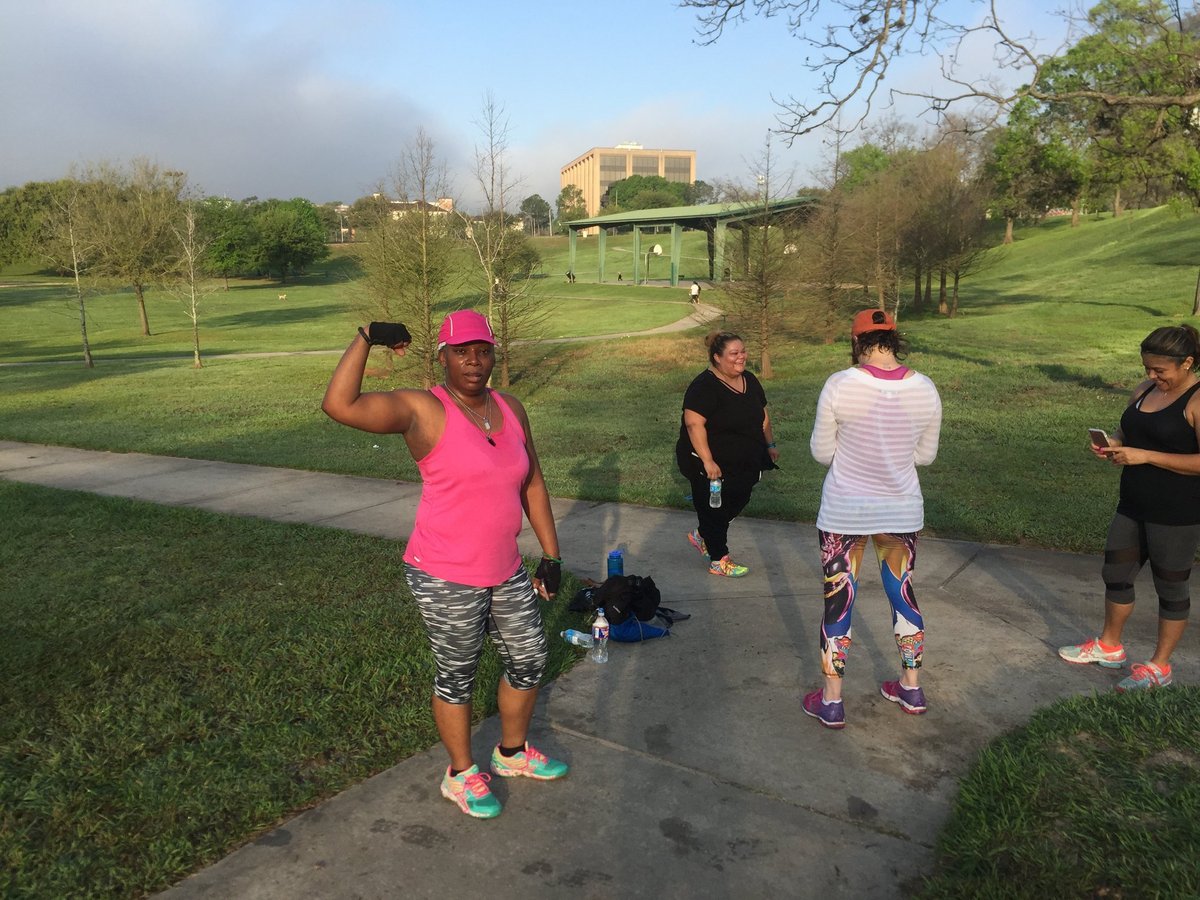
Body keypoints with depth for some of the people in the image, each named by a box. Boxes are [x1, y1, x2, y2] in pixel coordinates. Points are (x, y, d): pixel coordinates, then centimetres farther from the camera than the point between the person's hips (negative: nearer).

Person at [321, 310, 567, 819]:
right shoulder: (423, 410, -15)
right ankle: (461, 776, 36)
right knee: (457, 676, 11)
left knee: (529, 659, 19)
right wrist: (366, 338, -25)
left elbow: (532, 482, 12)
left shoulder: (510, 409, 4)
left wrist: (550, 554, 10)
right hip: (445, 579, -7)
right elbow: (340, 405, -29)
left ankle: (513, 753, 45)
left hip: (505, 572, 7)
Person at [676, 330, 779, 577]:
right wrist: (707, 461, -31)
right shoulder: (705, 386, -20)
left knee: (737, 502, 18)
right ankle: (719, 561, 19)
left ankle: (701, 535, 40)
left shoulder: (749, 381, 7)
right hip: (711, 466, -8)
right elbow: (694, 423, -27)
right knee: (714, 510, 4)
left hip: (743, 465, 8)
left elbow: (762, 415, 18)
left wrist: (770, 444, 17)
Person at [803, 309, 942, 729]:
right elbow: (925, 455, 4)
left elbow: (822, 452, -8)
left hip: (844, 512, -3)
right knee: (903, 593, 20)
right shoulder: (925, 389, -6)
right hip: (902, 510, 3)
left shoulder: (839, 385, -17)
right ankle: (911, 689, 36)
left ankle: (831, 703, 20)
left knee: (838, 603, 9)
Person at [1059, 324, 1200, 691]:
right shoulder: (1145, 390, 6)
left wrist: (1144, 456, -25)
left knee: (1171, 586, 8)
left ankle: (1159, 667, 22)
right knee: (1115, 574, 16)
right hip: (1133, 505, 8)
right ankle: (1109, 646, 35)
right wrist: (1112, 447, -3)